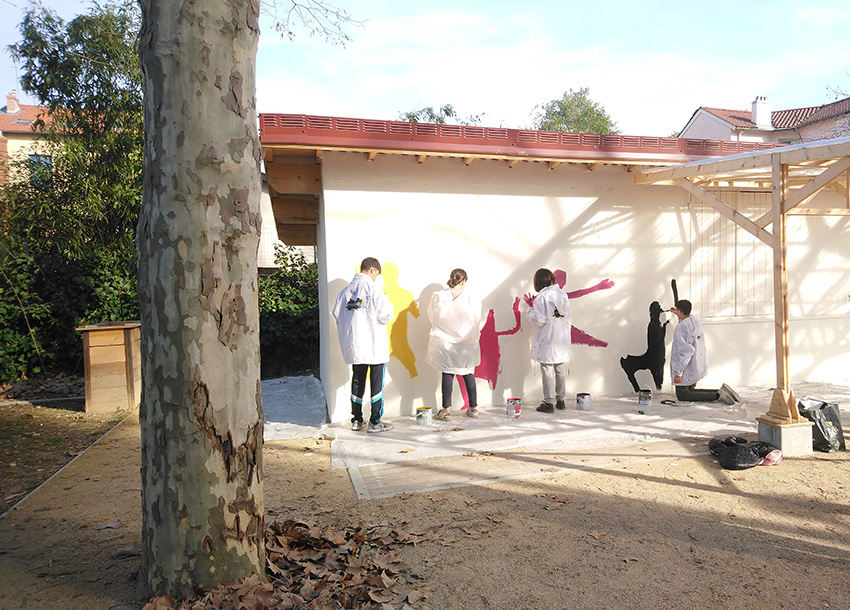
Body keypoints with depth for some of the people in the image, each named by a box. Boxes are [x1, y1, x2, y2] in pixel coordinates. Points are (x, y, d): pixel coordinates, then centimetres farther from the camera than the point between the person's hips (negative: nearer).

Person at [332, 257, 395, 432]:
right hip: (374, 345, -6)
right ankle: (375, 422, 7)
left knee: (357, 380, 14)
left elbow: (336, 313, 9)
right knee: (377, 382, 3)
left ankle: (356, 420, 21)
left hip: (354, 344, 6)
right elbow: (385, 313, -17)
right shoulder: (372, 289, -13)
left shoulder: (346, 290, 6)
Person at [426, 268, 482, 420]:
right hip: (466, 343, 0)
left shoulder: (438, 297, -9)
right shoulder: (470, 300, -11)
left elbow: (433, 316, 0)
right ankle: (473, 408, 22)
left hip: (445, 342, 0)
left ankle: (446, 410, 8)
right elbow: (476, 320, -4)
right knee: (468, 373, 13)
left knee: (447, 374, 7)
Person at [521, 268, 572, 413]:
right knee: (560, 372, 15)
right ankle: (560, 400, 25)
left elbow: (540, 320, -17)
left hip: (547, 342, -6)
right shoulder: (563, 294, 4)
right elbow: (567, 316, 10)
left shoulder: (542, 297, -14)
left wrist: (530, 306, -6)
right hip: (562, 341, 6)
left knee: (547, 373, 2)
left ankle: (549, 403, 7)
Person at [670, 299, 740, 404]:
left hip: (688, 367, -9)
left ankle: (717, 396, -14)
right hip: (698, 364, 9)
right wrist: (678, 315, 38)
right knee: (689, 391, 21)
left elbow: (686, 351, -27)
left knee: (682, 395, -2)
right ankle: (720, 392, 4)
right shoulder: (694, 320, 2)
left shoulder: (681, 327, -23)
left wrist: (678, 372, -24)